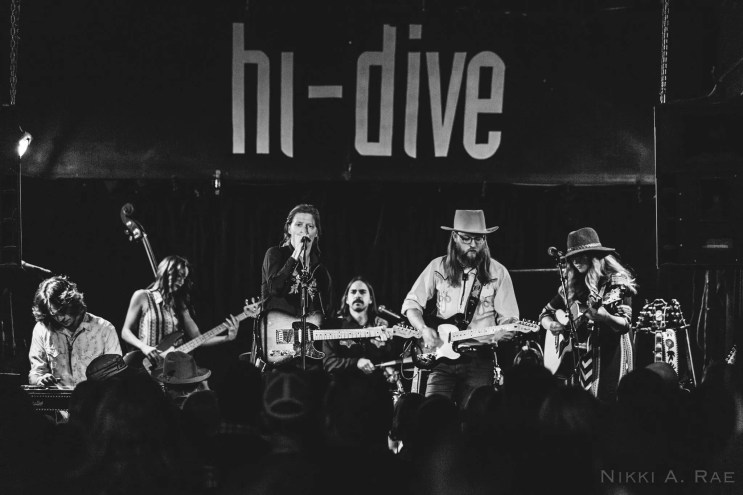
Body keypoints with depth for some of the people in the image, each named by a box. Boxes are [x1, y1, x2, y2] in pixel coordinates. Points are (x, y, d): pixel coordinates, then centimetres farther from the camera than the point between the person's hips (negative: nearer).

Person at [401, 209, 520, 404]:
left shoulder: (497, 273, 5)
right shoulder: (438, 267, 7)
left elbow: (508, 317, 5)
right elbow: (411, 303, 10)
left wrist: (506, 330, -19)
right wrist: (425, 330, -8)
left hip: (479, 359, 0)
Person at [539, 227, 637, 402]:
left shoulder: (617, 282, -4)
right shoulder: (571, 286, 12)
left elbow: (625, 325, -12)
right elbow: (545, 313, 23)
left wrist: (605, 317, -32)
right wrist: (551, 325, 1)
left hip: (609, 359, -5)